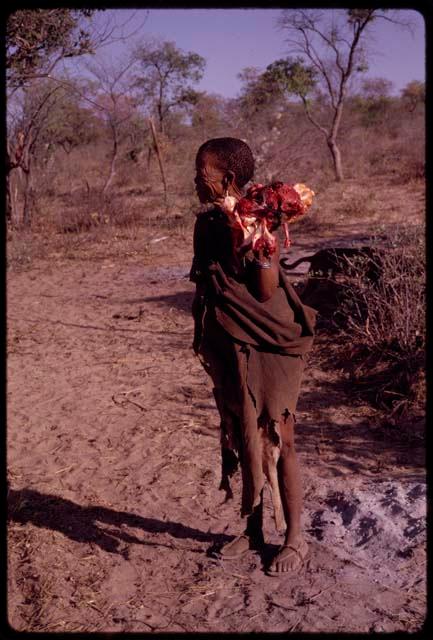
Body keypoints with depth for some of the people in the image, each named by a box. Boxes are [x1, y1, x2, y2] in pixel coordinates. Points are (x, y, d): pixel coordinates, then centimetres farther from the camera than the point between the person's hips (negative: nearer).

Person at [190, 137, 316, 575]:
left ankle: (294, 538, 21)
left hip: (266, 348, -7)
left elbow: (267, 292, -17)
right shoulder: (206, 224, 7)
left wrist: (262, 248, -29)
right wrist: (203, 340, 17)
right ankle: (252, 529, 33)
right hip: (226, 349, 7)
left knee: (276, 441, 3)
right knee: (241, 439, 15)